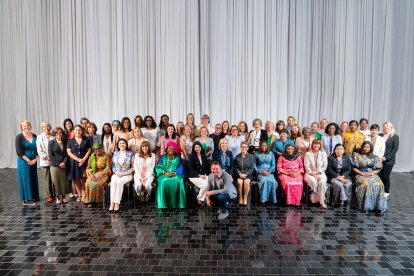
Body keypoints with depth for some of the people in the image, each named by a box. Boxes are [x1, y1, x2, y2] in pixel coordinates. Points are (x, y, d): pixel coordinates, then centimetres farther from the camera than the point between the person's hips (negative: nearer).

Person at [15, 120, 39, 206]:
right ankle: (26, 199, 7)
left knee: (34, 179, 10)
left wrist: (35, 159, -6)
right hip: (24, 162, -5)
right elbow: (19, 152, -12)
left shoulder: (34, 136, 6)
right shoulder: (19, 137, -7)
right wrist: (28, 160, -14)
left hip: (34, 161, 5)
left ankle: (34, 197, 21)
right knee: (25, 179, 0)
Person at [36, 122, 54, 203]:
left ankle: (55, 194, 15)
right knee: (46, 179, 2)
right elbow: (39, 150, 1)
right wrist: (47, 157, -8)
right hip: (44, 162, 0)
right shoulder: (39, 137, 6)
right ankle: (48, 196, 10)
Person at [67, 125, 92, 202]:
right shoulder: (70, 141, 7)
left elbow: (89, 150, 3)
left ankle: (84, 194, 5)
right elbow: (69, 152, -1)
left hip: (84, 162, -1)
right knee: (76, 179, 2)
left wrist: (83, 159, -10)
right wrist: (78, 159, -12)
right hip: (74, 163, 1)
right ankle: (79, 195, 12)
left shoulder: (86, 140, 7)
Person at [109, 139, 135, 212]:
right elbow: (113, 165, 14)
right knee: (113, 181, -30)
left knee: (119, 181, -33)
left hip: (127, 175, -3)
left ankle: (117, 203, -32)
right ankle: (112, 203, -33)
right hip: (116, 174, 3)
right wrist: (116, 172, -6)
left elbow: (133, 167, 1)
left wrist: (123, 173, -9)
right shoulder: (115, 153, 15)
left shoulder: (130, 154, 4)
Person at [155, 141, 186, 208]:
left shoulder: (177, 158, 17)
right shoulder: (163, 157, 16)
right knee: (163, 182, -33)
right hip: (164, 175, 0)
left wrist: (175, 173, -14)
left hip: (175, 175, 0)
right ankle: (163, 205, -27)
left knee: (179, 182, -32)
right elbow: (158, 167, 4)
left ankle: (177, 204, -24)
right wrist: (165, 173, -14)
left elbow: (181, 167, 5)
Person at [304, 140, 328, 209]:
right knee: (314, 182, -34)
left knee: (322, 182, -31)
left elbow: (325, 166, 5)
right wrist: (313, 174, -14)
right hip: (310, 174, -1)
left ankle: (322, 201, -22)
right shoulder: (308, 154, 5)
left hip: (320, 173, 1)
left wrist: (316, 172, -9)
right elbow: (307, 167, -3)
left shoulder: (323, 154, 11)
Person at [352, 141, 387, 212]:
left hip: (372, 175, 3)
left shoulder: (375, 157, 15)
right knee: (366, 184, -34)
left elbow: (378, 169, 10)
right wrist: (362, 173, -11)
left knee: (379, 184, -28)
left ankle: (378, 205, -22)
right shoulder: (357, 156, 8)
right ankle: (365, 205, -27)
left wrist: (371, 173, -9)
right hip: (361, 175, -2)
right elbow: (354, 168, 2)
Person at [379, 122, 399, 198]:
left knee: (385, 176, 0)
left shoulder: (395, 137, 1)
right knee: (380, 175, 1)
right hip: (379, 159, 2)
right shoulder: (380, 136, 8)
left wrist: (386, 157, -12)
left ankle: (387, 192, 18)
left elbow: (395, 149, -6)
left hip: (388, 160, -2)